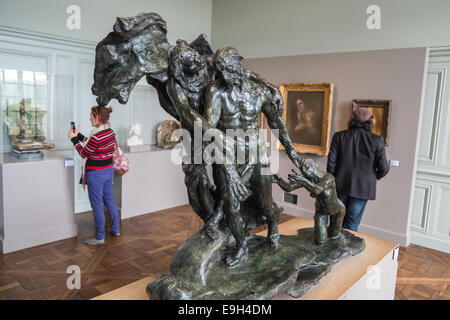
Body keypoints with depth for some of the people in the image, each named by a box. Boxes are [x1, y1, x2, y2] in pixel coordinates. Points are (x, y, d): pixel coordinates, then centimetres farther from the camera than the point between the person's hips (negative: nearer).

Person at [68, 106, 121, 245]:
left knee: (97, 206, 4)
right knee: (109, 200, 21)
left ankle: (99, 238, 16)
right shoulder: (110, 131, 1)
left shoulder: (96, 136, -25)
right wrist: (79, 135, 14)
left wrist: (73, 138, -2)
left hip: (96, 174, -8)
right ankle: (115, 229, 34)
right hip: (108, 170, 9)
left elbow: (84, 154, -11)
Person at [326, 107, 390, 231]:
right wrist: (373, 177, 16)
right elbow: (383, 168, -5)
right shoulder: (376, 140, -8)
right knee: (351, 225, 8)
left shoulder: (339, 136, -4)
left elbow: (331, 163, -5)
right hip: (362, 188, -1)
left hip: (341, 185, 2)